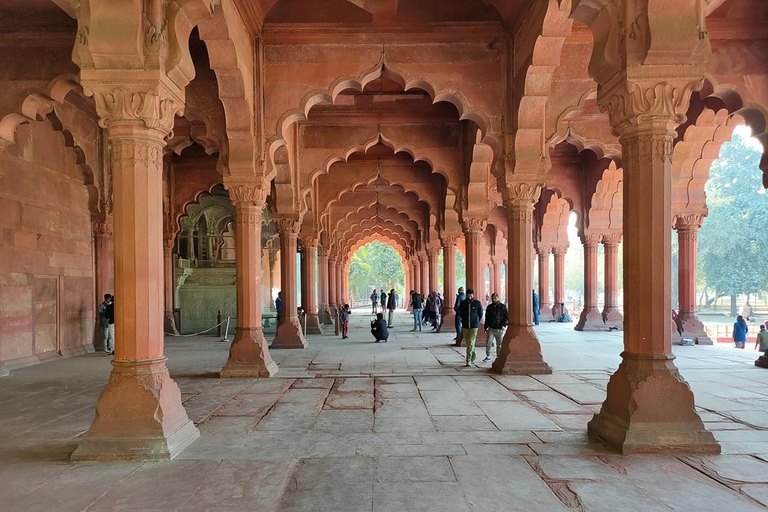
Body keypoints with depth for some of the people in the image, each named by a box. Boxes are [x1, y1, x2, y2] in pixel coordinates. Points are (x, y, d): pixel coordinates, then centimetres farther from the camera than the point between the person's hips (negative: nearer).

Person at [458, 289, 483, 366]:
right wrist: (465, 320, 10)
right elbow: (460, 313, 14)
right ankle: (473, 355, 37)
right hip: (465, 326, 3)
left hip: (474, 326, -3)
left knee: (470, 342, -11)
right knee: (467, 342, 12)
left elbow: (480, 314, 7)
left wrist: (476, 321, 8)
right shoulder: (463, 303, 1)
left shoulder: (477, 303, -4)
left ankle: (468, 361, -10)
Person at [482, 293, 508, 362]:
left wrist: (504, 325, -13)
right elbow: (487, 318, 15)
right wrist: (485, 327, 13)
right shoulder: (489, 307, 9)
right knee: (488, 343, -4)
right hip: (491, 328, 3)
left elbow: (507, 316, -2)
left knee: (499, 344, 5)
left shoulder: (503, 306, -1)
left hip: (499, 329, -3)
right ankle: (488, 356, 9)